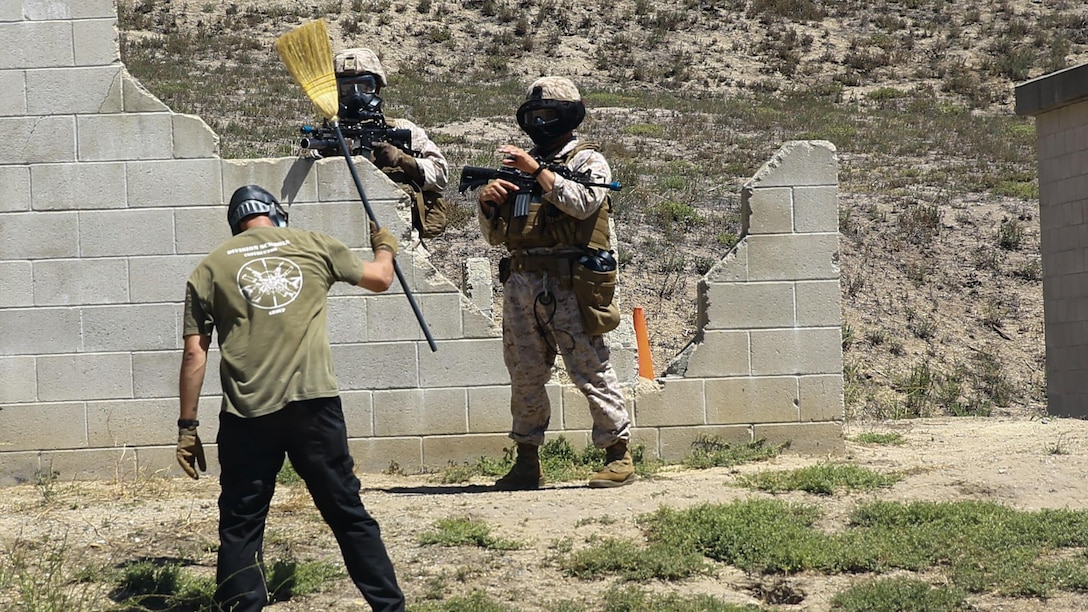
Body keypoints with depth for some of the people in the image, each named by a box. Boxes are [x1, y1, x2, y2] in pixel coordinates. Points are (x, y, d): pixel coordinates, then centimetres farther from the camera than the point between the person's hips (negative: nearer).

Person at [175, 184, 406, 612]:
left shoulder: (210, 267, 10)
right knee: (349, 515, 8)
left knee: (240, 526, 8)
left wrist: (187, 425, 10)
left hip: (247, 414, 0)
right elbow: (380, 278, 25)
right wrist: (385, 247, 48)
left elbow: (195, 353, 6)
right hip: (315, 403, 1)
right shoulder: (314, 245, 12)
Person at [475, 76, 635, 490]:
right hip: (521, 284, 6)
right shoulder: (520, 164, 22)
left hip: (569, 284, -6)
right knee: (525, 376, 7)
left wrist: (537, 170, -16)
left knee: (591, 371, -6)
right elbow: (494, 235, 21)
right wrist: (487, 202, 1)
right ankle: (527, 462, 14)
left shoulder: (588, 161, 5)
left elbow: (582, 201, -17)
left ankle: (618, 454, 1)